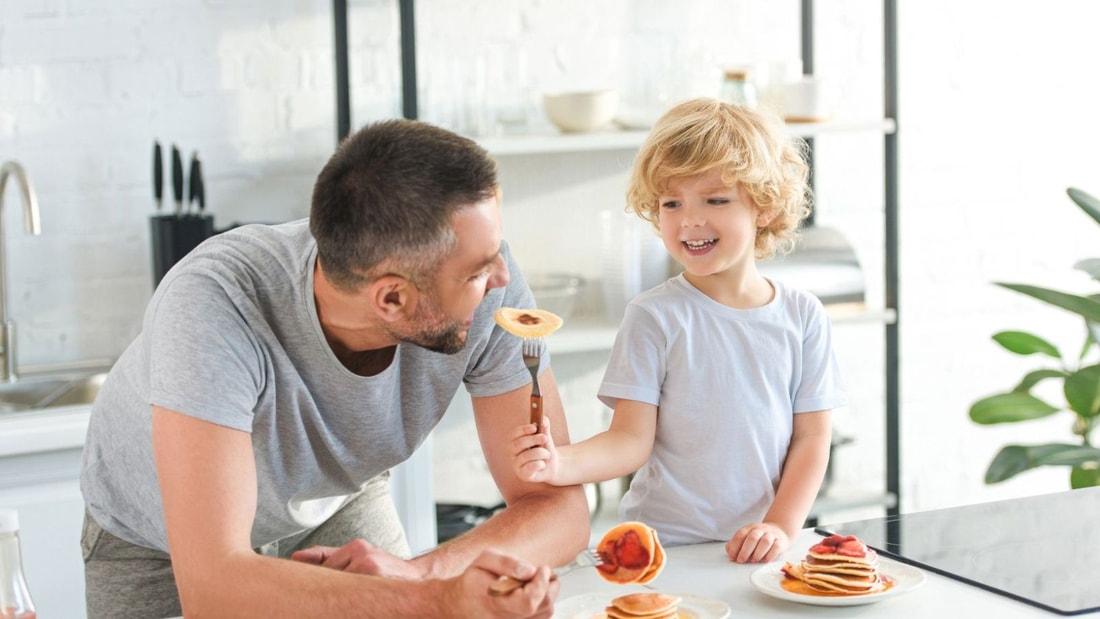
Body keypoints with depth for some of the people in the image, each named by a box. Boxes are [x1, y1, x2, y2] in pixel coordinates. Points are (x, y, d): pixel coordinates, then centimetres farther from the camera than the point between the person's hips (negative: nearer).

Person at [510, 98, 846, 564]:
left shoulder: (802, 315, 6)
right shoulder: (654, 317, -2)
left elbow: (811, 437, 7)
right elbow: (632, 440, -6)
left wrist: (781, 526, -6)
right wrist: (559, 463, -24)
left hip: (760, 549, 2)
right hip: (662, 545, -2)